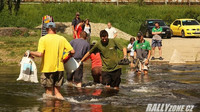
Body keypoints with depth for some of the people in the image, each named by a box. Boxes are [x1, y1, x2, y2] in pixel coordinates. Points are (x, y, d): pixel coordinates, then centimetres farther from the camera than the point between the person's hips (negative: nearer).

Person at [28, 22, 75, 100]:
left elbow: (40, 54, -18)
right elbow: (72, 51, -1)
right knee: (57, 92, 13)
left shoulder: (43, 39, -7)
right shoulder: (62, 39, 3)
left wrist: (30, 52, -1)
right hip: (59, 68, 3)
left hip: (47, 68, -3)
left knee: (49, 92, 5)